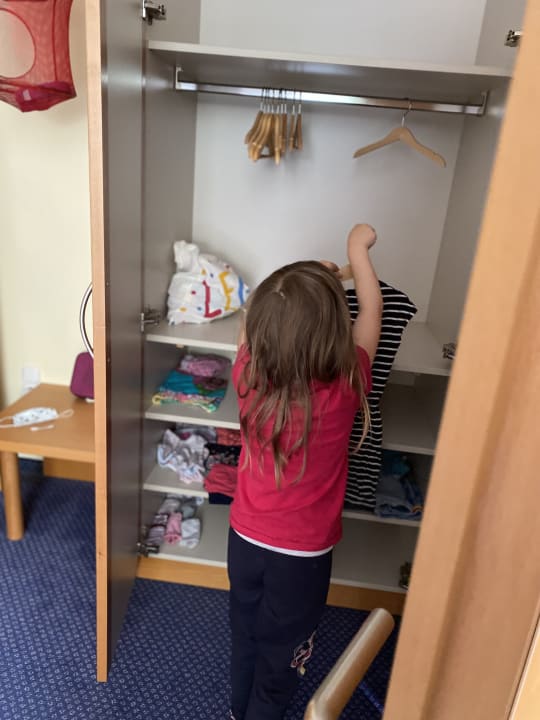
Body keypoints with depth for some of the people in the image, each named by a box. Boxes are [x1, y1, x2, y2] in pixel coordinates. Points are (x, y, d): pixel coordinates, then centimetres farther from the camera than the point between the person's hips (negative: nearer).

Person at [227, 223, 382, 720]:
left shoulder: (249, 378, -20)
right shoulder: (344, 390, -27)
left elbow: (251, 329, 3)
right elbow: (372, 312, -10)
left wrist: (309, 279, 7)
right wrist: (358, 250, 4)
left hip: (246, 539, 4)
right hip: (302, 554, -3)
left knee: (245, 636, 27)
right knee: (281, 654, 21)